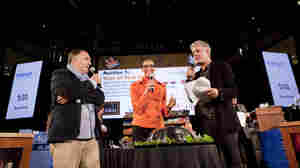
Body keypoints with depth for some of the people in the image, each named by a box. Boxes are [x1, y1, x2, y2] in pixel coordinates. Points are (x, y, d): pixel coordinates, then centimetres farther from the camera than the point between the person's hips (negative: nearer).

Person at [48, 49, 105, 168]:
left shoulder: (88, 80, 20)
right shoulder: (60, 74, 6)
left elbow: (100, 98, 3)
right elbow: (68, 91, -15)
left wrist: (74, 96, -10)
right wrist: (92, 83, -1)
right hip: (66, 138, -4)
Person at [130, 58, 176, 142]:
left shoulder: (162, 86, 11)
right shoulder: (135, 85, 3)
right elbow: (137, 108, -6)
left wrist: (169, 106, -5)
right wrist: (146, 90, -13)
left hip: (158, 126, 2)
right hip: (140, 126, -2)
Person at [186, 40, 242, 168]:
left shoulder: (222, 67, 3)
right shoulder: (196, 75, 17)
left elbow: (234, 90, -4)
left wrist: (218, 92, -23)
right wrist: (190, 79, 1)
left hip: (224, 121, -4)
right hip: (205, 124, 5)